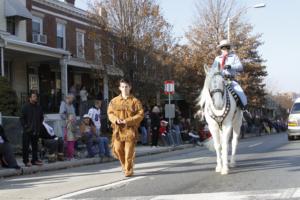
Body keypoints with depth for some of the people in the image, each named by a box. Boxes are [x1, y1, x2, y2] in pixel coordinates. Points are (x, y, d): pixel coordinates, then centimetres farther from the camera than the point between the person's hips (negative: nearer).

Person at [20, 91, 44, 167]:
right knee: (26, 146, -1)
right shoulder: (26, 107, -4)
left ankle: (35, 160, 18)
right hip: (27, 131, -4)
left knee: (35, 146, 10)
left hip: (36, 131, 4)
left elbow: (41, 117, 19)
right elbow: (22, 118, -3)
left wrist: (39, 126, 9)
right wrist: (25, 126, -10)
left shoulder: (39, 107, 9)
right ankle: (26, 161, 6)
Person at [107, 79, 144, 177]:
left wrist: (127, 121, -14)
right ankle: (124, 165, 30)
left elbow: (140, 114, -5)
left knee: (129, 151, -4)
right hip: (118, 129, 3)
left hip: (130, 129, -3)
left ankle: (128, 170, 10)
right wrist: (116, 119, -8)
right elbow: (110, 113, 14)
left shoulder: (135, 101, -1)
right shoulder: (114, 101, 9)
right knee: (117, 149, 3)